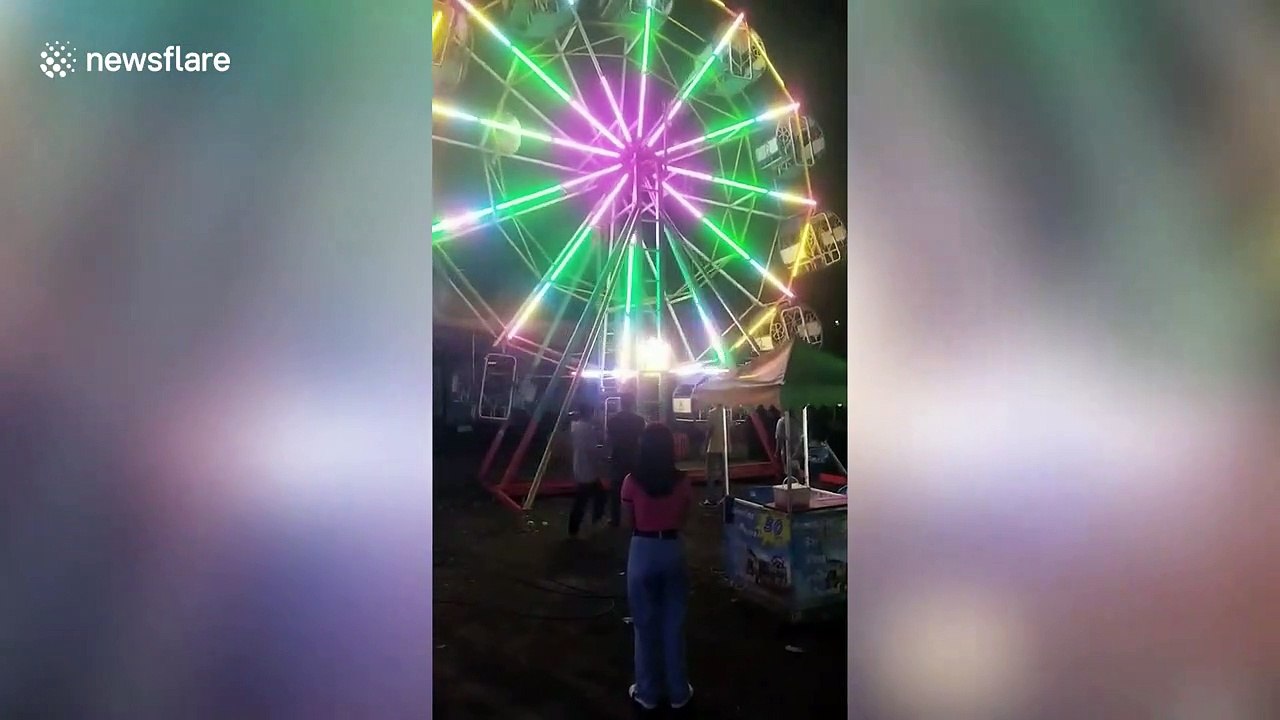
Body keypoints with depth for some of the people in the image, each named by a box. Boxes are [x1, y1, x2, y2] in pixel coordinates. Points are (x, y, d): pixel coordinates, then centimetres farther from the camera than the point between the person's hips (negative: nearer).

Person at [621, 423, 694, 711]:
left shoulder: (632, 481, -12)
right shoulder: (682, 482, -7)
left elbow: (629, 522, -2)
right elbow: (683, 520, 3)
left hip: (642, 551, -1)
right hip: (672, 550, 2)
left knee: (645, 624, 12)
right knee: (674, 624, 14)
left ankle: (648, 692, 24)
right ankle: (678, 692, 25)